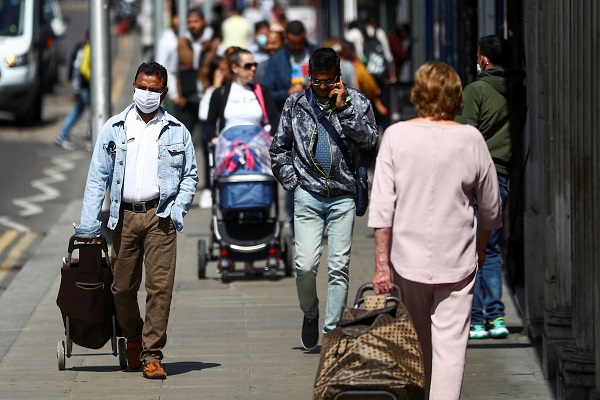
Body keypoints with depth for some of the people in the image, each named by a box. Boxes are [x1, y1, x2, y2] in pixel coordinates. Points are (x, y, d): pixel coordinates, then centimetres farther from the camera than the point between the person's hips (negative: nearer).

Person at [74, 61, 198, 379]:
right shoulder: (114, 128, 9)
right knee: (123, 287, 6)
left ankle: (152, 355, -5)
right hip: (124, 217, 1)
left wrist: (179, 207, -3)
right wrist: (89, 222, 2)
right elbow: (97, 177, 8)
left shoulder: (176, 131, 9)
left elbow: (190, 175, 14)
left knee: (160, 287, -9)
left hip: (160, 217, -1)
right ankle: (133, 338, 32)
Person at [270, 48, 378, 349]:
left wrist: (343, 108, -13)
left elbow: (370, 140, -10)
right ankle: (310, 314, 18)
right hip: (308, 196, 0)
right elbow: (279, 149, 15)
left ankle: (332, 331, 5)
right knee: (306, 265, -9)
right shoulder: (295, 104, 8)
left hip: (343, 196, 0)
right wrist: (292, 183, 5)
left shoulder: (356, 102, 4)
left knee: (339, 268, -2)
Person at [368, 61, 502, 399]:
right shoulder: (471, 139, -5)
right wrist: (481, 247, 22)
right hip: (457, 260, -1)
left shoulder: (397, 136, -5)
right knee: (451, 346, -2)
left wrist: (382, 263, -3)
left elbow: (382, 205, -8)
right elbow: (491, 209, 4)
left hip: (408, 260, 1)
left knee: (417, 346, 17)